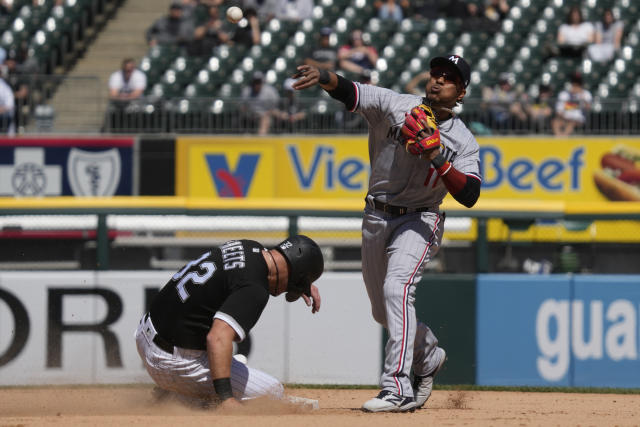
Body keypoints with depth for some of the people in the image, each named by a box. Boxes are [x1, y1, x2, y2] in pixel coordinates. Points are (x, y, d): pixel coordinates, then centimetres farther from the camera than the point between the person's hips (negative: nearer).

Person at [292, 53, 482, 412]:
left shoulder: (463, 141, -5)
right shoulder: (394, 106, -3)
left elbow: (470, 196, -15)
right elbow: (350, 92, -18)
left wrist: (439, 160, -27)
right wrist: (325, 78, -39)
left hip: (419, 221, -4)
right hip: (376, 219, 4)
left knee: (397, 288, -27)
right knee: (383, 311, 14)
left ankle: (398, 389, -32)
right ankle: (429, 356, 44)